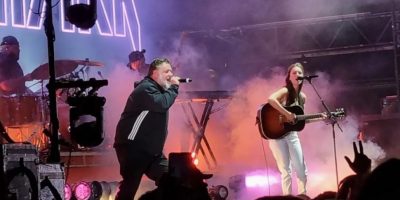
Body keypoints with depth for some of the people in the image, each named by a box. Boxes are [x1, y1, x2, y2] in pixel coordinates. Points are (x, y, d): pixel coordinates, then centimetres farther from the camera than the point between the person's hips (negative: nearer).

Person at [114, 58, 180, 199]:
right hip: (133, 147, -10)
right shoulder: (146, 88, -13)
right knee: (130, 188, -13)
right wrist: (173, 87, -16)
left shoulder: (158, 89, 19)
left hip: (151, 149, 10)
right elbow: (162, 104, -28)